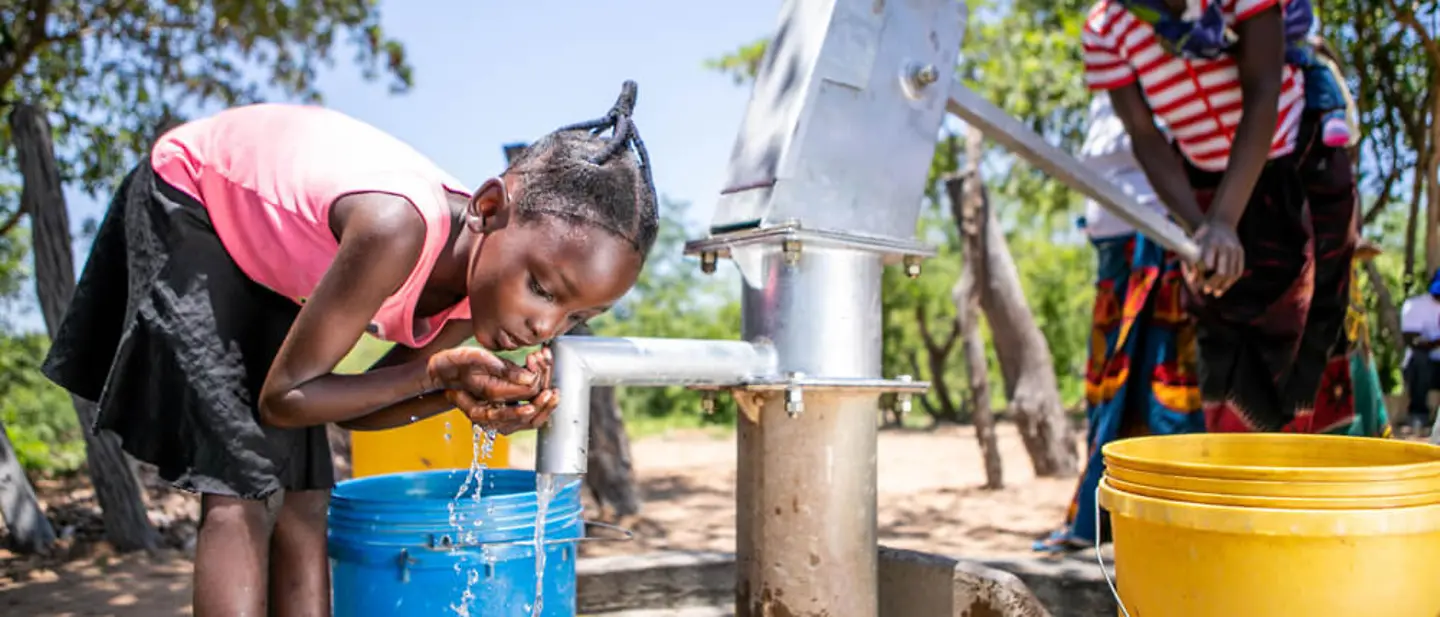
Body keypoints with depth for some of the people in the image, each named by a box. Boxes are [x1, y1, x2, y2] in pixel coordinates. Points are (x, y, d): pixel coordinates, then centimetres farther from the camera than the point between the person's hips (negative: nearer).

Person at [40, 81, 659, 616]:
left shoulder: (485, 274, -18)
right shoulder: (396, 230, -41)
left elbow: (354, 406, -7)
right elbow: (283, 398, -27)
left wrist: (459, 395, -24)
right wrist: (435, 371, -35)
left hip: (268, 253, 7)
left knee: (303, 502, 2)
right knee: (244, 494, -14)